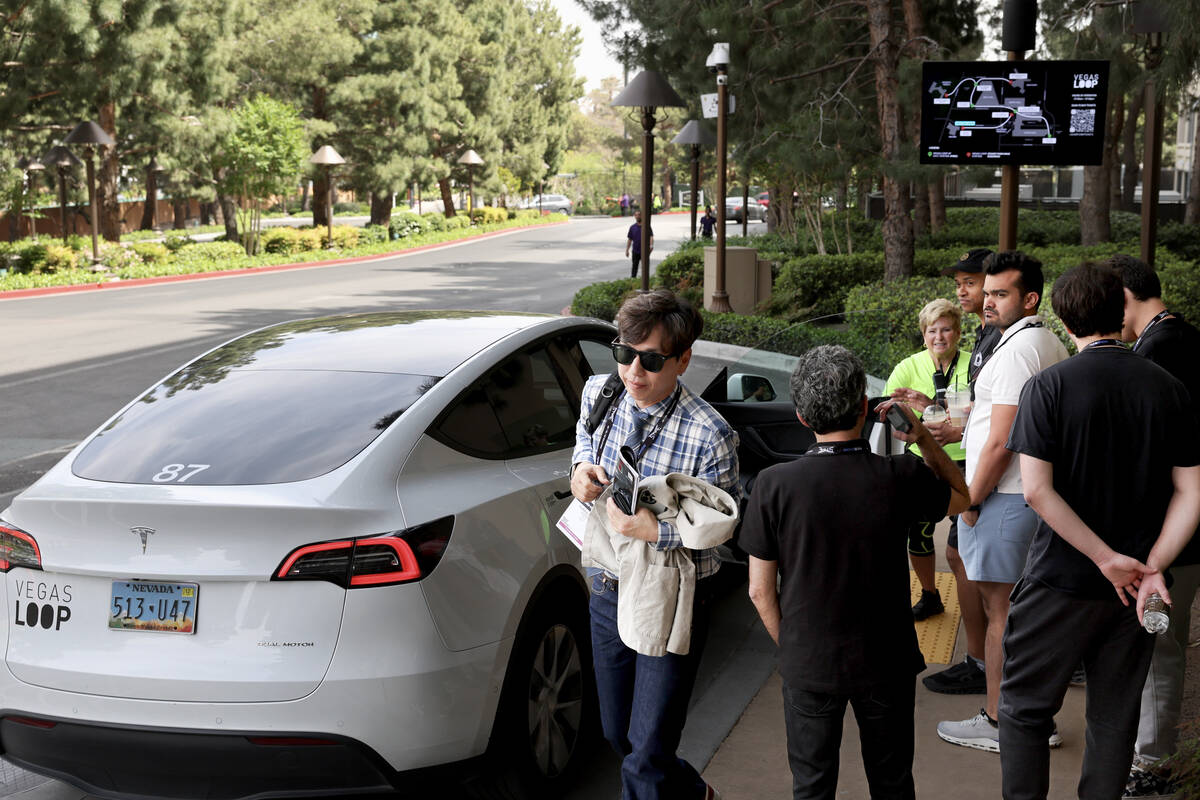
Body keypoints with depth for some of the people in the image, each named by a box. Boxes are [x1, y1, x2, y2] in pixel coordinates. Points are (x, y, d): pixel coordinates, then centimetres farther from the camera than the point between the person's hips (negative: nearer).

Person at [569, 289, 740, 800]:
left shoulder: (708, 436, -25)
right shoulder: (598, 393, -7)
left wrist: (656, 531, -29)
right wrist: (581, 467, -6)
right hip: (607, 591, 7)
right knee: (617, 735, 23)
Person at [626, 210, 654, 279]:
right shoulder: (632, 227, 7)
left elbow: (651, 236, -7)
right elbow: (629, 239, 11)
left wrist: (651, 245, -25)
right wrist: (627, 250, 7)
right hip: (635, 251, 2)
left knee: (645, 267, 2)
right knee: (634, 267, 5)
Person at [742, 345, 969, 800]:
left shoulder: (774, 485, -18)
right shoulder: (901, 477, -16)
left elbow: (760, 589, -9)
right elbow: (961, 497, 8)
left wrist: (789, 646, 7)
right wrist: (922, 437, 4)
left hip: (808, 665, -1)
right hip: (886, 662, 1)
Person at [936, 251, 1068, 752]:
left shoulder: (1016, 349, -17)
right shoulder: (1052, 346, 15)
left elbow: (1000, 442, -20)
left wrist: (971, 503, -12)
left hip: (1002, 497, -10)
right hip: (1037, 492, 10)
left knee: (999, 610, -2)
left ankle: (996, 724, 7)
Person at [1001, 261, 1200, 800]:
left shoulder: (1048, 386, -11)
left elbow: (1037, 490, -19)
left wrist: (1108, 559, -15)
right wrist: (1151, 567, -9)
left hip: (1060, 581, -4)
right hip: (1132, 592, 4)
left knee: (1024, 710, 10)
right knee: (1115, 719, 15)